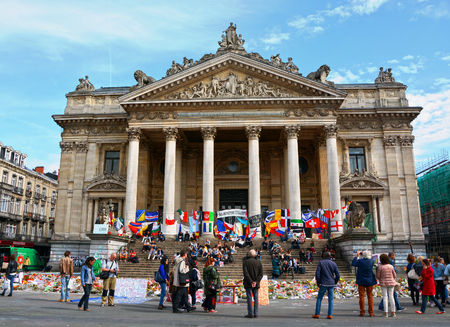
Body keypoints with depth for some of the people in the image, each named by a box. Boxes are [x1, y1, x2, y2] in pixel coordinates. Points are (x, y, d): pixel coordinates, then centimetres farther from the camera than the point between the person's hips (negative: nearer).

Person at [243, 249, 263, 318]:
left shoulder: (245, 262, -2)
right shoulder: (259, 263, 7)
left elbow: (246, 273, -12)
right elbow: (261, 274, 0)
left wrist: (251, 282, -11)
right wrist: (256, 282, -6)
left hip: (248, 283, -3)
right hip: (256, 284, 3)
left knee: (249, 298, -1)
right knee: (256, 298, 7)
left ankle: (250, 313, -3)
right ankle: (255, 313, 7)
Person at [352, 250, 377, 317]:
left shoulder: (360, 261, -14)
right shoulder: (371, 261, -7)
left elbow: (353, 263, 4)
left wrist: (356, 256, 13)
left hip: (361, 281, -2)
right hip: (370, 281, 2)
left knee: (361, 296, 4)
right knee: (370, 296, 9)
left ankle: (362, 312, 6)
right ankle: (371, 312, 9)